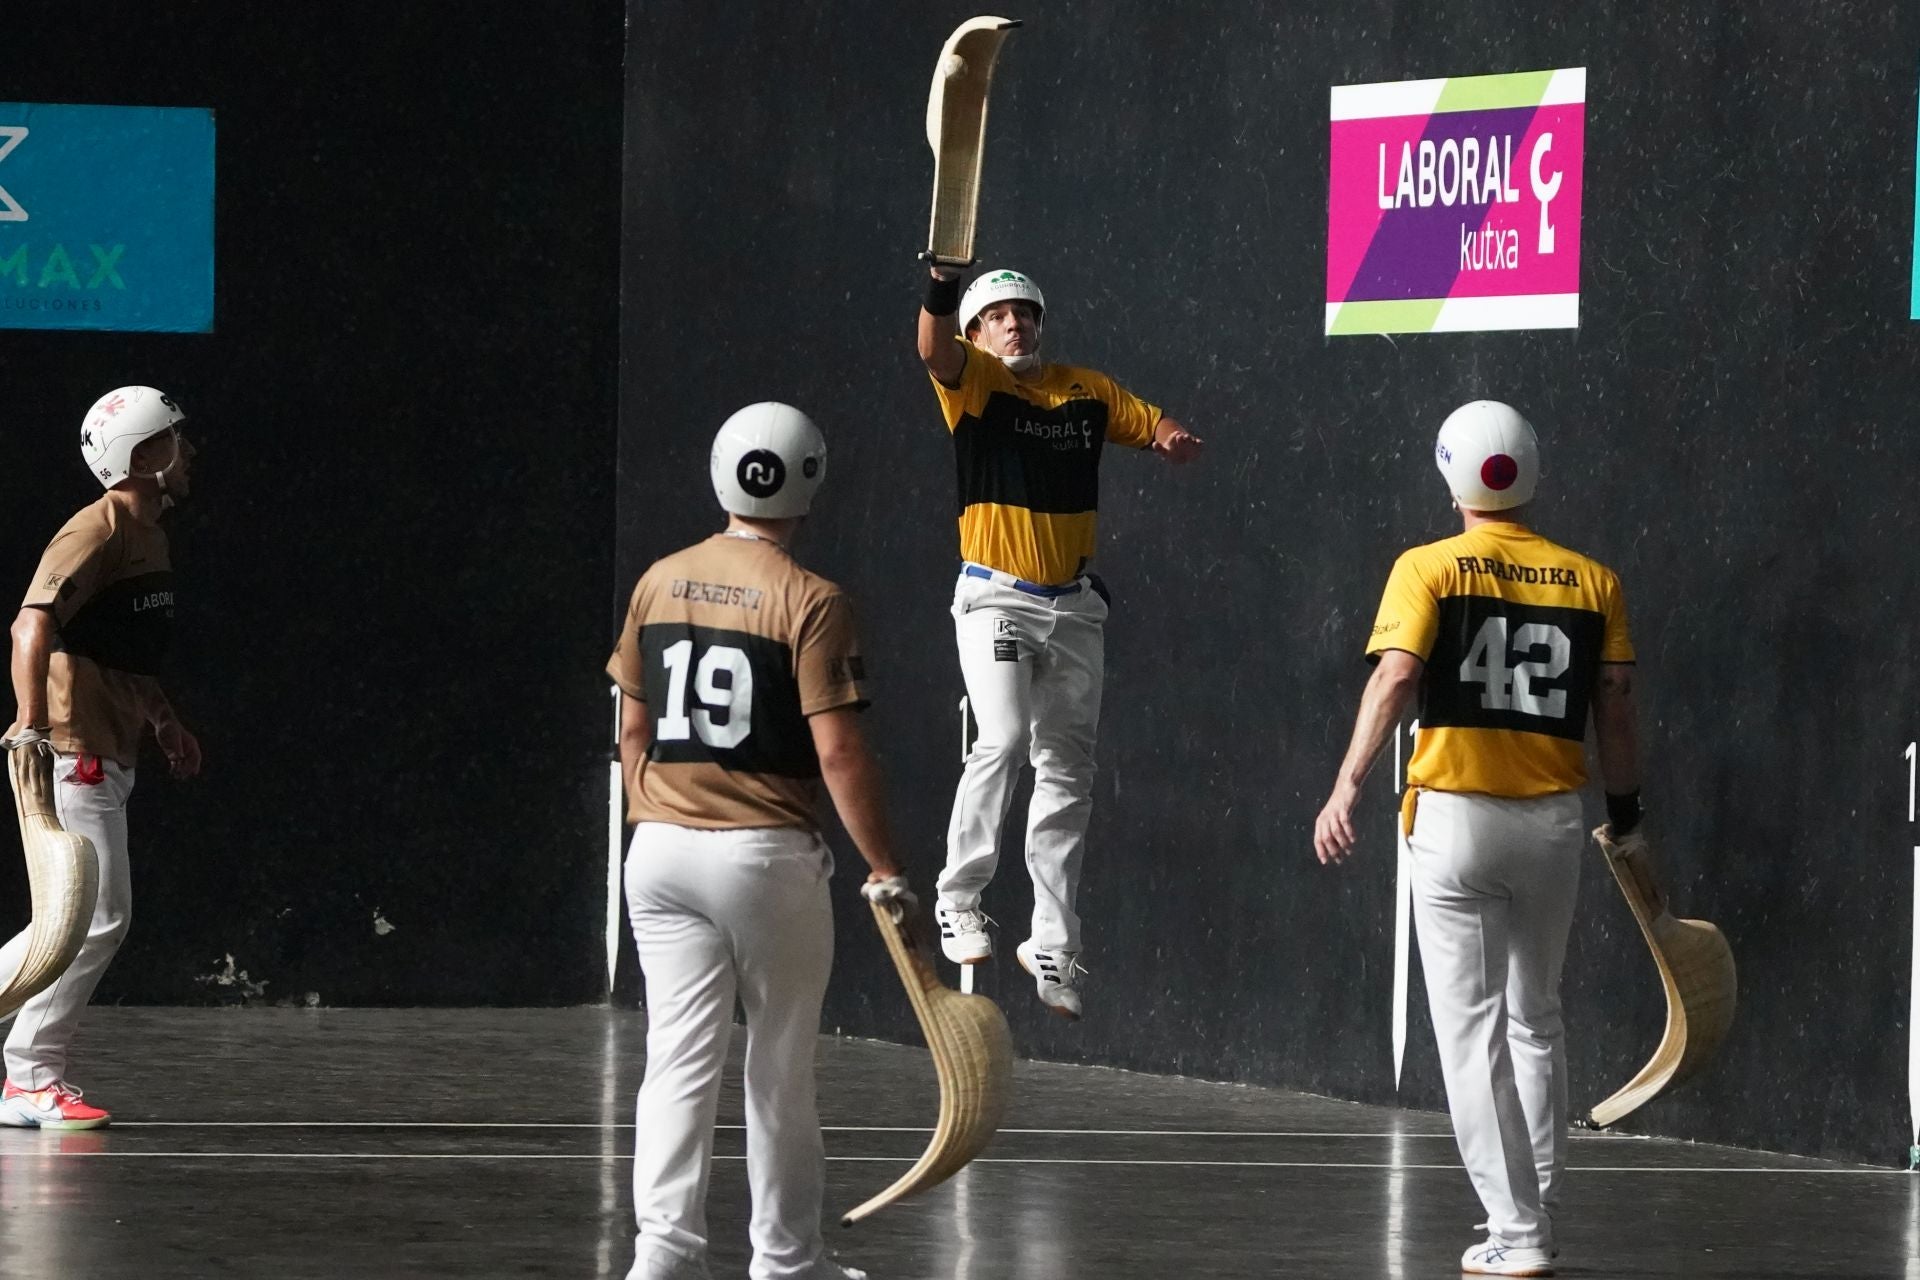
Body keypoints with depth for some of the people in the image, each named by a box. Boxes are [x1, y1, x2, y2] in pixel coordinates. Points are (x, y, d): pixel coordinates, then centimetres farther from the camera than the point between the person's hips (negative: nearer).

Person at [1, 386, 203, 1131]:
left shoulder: (147, 535, 16)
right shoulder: (99, 530, -15)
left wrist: (165, 722, 27)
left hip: (107, 759, 10)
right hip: (72, 755, -10)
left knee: (91, 921, 13)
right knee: (99, 917, -9)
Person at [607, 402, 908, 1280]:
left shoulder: (659, 584, 5)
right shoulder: (809, 602, -11)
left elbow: (634, 727, 12)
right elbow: (836, 752, -14)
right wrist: (884, 870, -10)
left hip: (661, 849, 4)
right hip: (768, 856, -4)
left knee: (678, 1061, 2)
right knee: (779, 1068, 8)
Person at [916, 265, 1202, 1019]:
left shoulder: (1089, 392, 9)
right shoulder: (973, 381, -5)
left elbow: (1159, 429, 10)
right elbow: (934, 349, -26)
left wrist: (1174, 441, -16)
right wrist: (943, 284, -47)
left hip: (1074, 607, 5)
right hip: (996, 598, -5)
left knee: (1067, 771, 9)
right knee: (1004, 738, -25)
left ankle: (1053, 944, 17)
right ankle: (958, 897, -11)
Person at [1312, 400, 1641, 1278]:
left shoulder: (1430, 570, -4)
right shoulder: (1592, 582, 5)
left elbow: (1394, 678, -17)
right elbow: (1615, 712, 3)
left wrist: (1348, 785, -23)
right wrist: (1626, 808, 17)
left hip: (1456, 817, -3)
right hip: (1554, 822, 3)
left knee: (1473, 1030, 0)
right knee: (1537, 1022, 19)